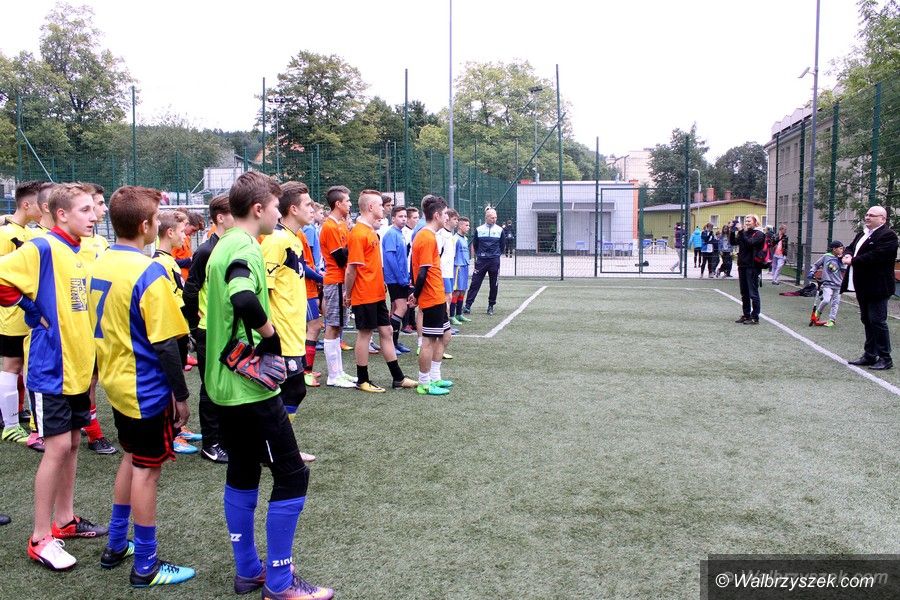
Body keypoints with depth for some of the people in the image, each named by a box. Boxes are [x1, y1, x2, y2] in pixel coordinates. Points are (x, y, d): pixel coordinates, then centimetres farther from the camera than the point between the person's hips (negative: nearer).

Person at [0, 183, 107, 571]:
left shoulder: (79, 253, 10)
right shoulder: (42, 248, -15)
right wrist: (34, 311, -13)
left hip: (77, 367, 8)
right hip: (51, 368, -8)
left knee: (72, 442, 14)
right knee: (57, 447, -4)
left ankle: (64, 520, 28)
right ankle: (40, 538, 8)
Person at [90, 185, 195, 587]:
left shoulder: (100, 265, 4)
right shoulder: (149, 273, -21)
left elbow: (105, 324, 12)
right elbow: (164, 344, -21)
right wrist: (181, 395, -12)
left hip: (117, 382, 8)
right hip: (147, 389, -8)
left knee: (131, 459, 22)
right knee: (147, 470, 3)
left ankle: (116, 546, 34)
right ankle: (145, 566, 14)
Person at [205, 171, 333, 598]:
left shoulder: (223, 246, 11)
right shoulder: (246, 250, -19)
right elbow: (245, 301, -38)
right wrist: (270, 335, -22)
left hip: (226, 383, 10)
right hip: (252, 387, -10)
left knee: (242, 474, 17)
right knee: (292, 475, -1)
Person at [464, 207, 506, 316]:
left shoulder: (499, 230, 4)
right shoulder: (479, 229, 3)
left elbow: (502, 246, 13)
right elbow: (474, 245, 12)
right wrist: (476, 257, 11)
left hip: (494, 261, 1)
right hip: (481, 261, -1)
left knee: (494, 284, 5)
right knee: (475, 283, -5)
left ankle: (491, 306, 16)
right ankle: (468, 306, -5)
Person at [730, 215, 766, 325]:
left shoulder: (759, 234, -4)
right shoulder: (743, 233, 15)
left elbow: (749, 242, -19)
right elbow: (733, 242, 6)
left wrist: (742, 232, -19)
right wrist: (733, 231, -5)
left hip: (752, 267, -7)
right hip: (742, 265, 7)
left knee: (753, 293, -5)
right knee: (744, 293, 12)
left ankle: (755, 317, -1)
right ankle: (746, 315, 20)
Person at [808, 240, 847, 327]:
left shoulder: (840, 259, 6)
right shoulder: (826, 256, -2)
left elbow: (844, 270, -1)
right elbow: (816, 265, 9)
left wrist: (841, 261, -7)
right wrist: (811, 272, -4)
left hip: (838, 285, 4)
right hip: (828, 284, -4)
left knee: (836, 303, 3)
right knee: (826, 300, -19)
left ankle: (831, 320, 12)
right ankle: (818, 312, 8)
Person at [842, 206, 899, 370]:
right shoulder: (862, 234, 17)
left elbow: (876, 256, -23)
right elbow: (850, 247, 20)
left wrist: (852, 261, -17)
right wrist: (847, 255, -4)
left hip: (877, 287, -9)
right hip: (863, 286, 9)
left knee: (877, 321, -6)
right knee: (867, 321, 14)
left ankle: (885, 358, 2)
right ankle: (869, 356, 22)